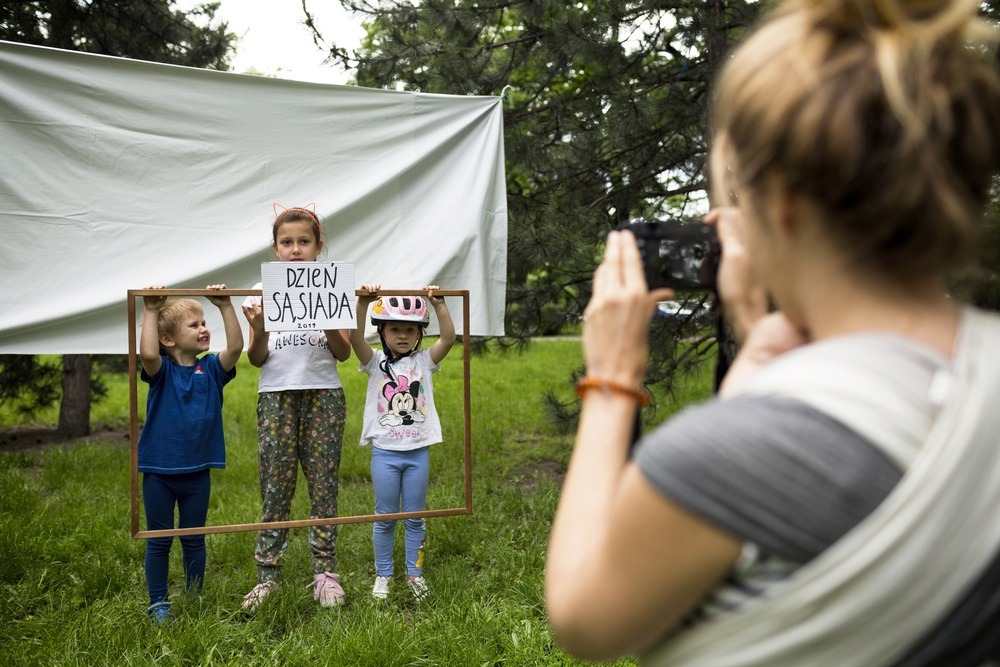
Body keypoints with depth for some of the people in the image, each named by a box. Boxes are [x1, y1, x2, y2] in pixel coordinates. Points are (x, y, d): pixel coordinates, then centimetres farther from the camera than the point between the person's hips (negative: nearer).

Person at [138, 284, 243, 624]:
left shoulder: (211, 369, 1)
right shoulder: (162, 371, -7)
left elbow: (236, 347, -15)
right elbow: (147, 353, -29)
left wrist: (225, 307, -19)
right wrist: (150, 312, -25)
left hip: (197, 470, 3)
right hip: (158, 470, -2)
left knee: (194, 540, 14)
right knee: (159, 541, 9)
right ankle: (158, 604, 20)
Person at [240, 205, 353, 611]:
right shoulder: (263, 292, 5)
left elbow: (343, 353, -1)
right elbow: (256, 360, 2)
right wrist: (258, 331, -18)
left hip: (324, 394, 0)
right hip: (276, 397, 0)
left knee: (324, 484, 1)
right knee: (275, 486, -1)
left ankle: (325, 572, 10)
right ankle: (267, 575, 7)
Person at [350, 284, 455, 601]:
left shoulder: (424, 360, 2)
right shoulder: (376, 362, -1)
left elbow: (448, 337, -13)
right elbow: (355, 337, -19)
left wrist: (438, 303, -24)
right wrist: (362, 302, -32)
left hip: (418, 452, 1)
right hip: (385, 452, -1)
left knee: (415, 518, 10)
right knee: (385, 517, 9)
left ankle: (415, 573, 23)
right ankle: (383, 575, 23)